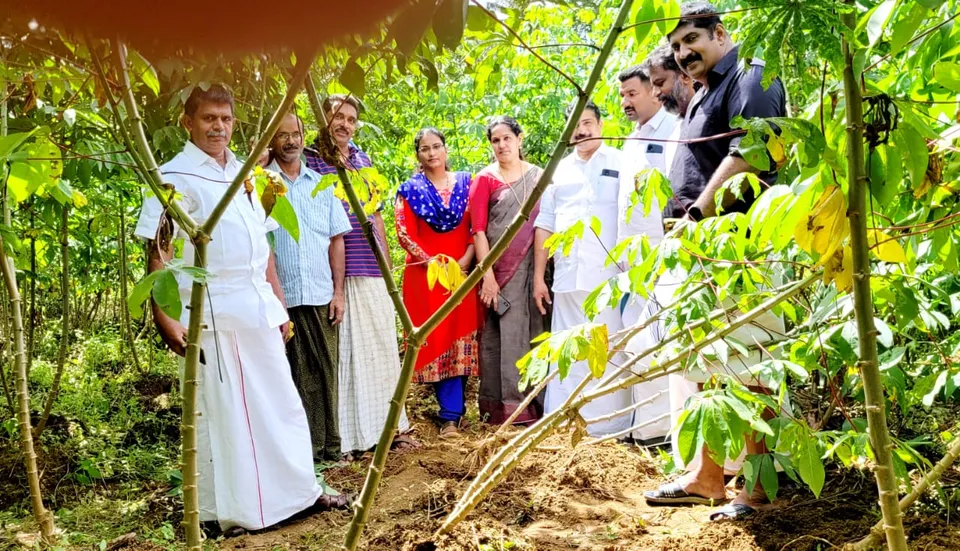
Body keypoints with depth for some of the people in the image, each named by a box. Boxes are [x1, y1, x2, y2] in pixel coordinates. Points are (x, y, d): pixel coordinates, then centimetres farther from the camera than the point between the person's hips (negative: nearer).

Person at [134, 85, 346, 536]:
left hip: (258, 309, 6)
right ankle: (220, 510, 17)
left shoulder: (246, 174, 15)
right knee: (219, 408, 3)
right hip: (212, 312, -6)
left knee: (281, 401, 12)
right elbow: (158, 251, -9)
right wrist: (164, 317, -17)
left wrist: (279, 303, 16)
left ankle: (302, 489, 26)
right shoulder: (174, 177, -4)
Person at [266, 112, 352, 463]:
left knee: (324, 370, 6)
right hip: (281, 297, -3)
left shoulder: (321, 185, 12)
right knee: (291, 375, 2)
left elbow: (336, 239, 12)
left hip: (321, 296, 3)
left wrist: (338, 291, 7)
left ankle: (329, 446, 17)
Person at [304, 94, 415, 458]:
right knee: (340, 349, -2)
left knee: (381, 345, 11)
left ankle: (388, 424, 24)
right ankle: (343, 436, 8)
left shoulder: (363, 161, 16)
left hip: (371, 270, 5)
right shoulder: (308, 161, 0)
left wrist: (387, 264, 18)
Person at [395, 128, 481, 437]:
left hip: (462, 272, 2)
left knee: (462, 340, 2)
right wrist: (431, 261, -14)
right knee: (438, 339, -3)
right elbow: (404, 233, -3)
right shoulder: (410, 189, 6)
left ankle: (452, 408, 16)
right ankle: (451, 414, 3)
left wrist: (466, 259, -9)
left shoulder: (465, 183, 11)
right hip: (426, 274, -2)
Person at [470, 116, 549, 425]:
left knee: (535, 331, 6)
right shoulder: (485, 179, 2)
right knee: (502, 333, 0)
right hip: (499, 269, -3)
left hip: (533, 266, 3)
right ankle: (504, 405, 8)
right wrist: (487, 275, -12)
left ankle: (536, 401, 17)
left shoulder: (538, 176, 11)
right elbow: (478, 229, -4)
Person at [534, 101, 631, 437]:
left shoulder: (622, 164, 5)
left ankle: (610, 424, 8)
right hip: (568, 278, 4)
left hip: (610, 277, -3)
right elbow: (545, 226, 16)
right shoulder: (559, 170, 16)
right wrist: (539, 276, 11)